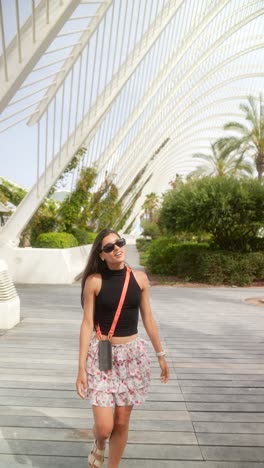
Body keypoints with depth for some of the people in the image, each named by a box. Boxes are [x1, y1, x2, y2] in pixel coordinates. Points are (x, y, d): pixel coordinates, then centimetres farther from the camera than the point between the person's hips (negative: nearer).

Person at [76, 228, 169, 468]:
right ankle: (98, 445, 36)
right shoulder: (94, 281, -10)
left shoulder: (140, 278, -2)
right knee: (104, 427, -2)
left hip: (132, 354, 3)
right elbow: (87, 323, -8)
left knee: (122, 422, 11)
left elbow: (148, 318, 6)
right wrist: (81, 368, -9)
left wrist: (161, 354, 11)